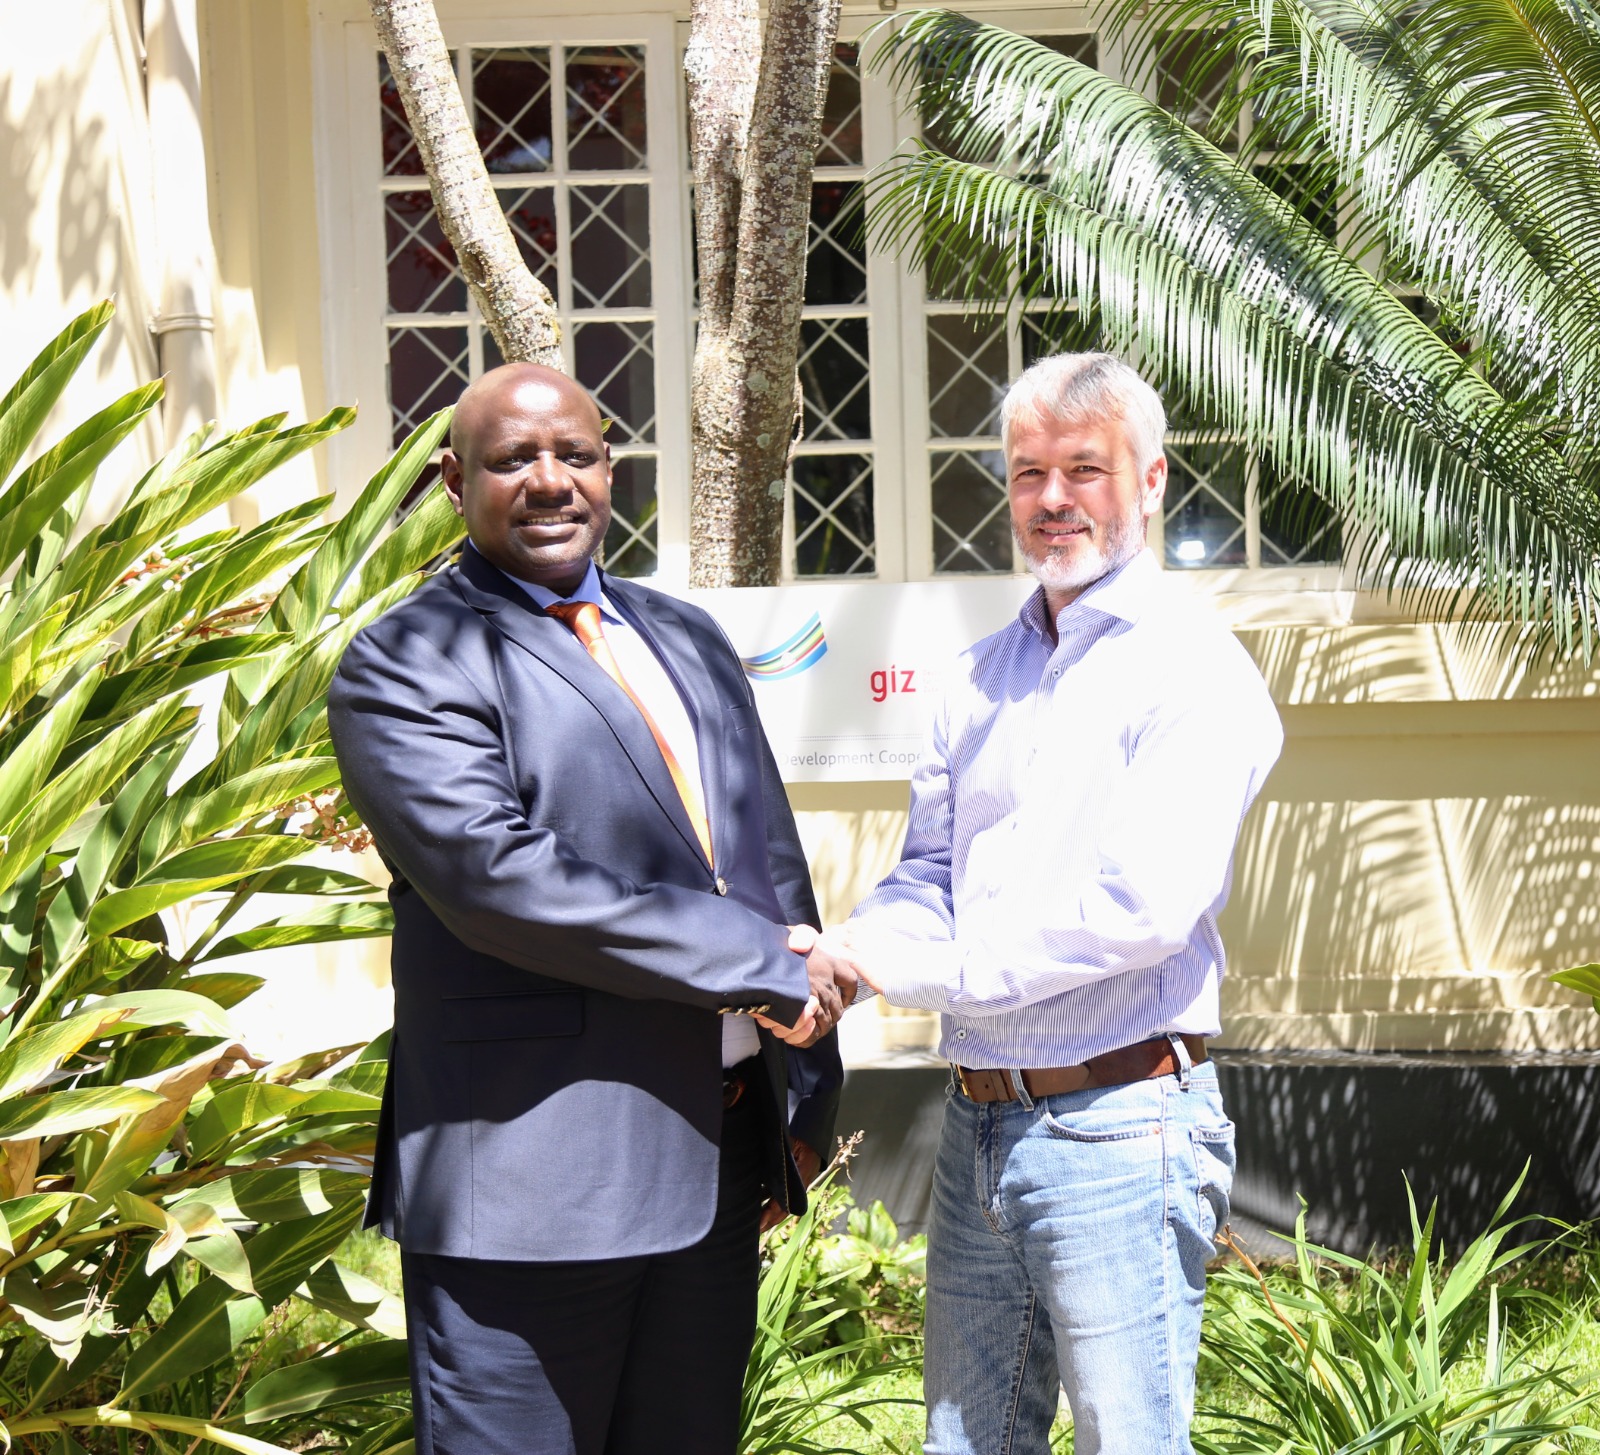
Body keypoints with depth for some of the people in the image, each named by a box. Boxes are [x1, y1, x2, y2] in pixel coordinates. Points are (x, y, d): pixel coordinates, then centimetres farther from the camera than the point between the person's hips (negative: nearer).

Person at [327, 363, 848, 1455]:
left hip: (722, 1157, 7)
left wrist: (806, 1100, 13)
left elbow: (776, 868, 17)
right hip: (531, 1176, -6)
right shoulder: (406, 667, -7)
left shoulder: (688, 642, 15)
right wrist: (758, 962, -16)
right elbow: (503, 879, -20)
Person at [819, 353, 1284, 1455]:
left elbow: (1137, 907, -20)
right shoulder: (984, 677, 14)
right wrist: (836, 962, -9)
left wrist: (901, 966, -18)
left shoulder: (1195, 672, -10)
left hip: (1117, 1127, -7)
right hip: (978, 1120, 7)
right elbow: (927, 877, 13)